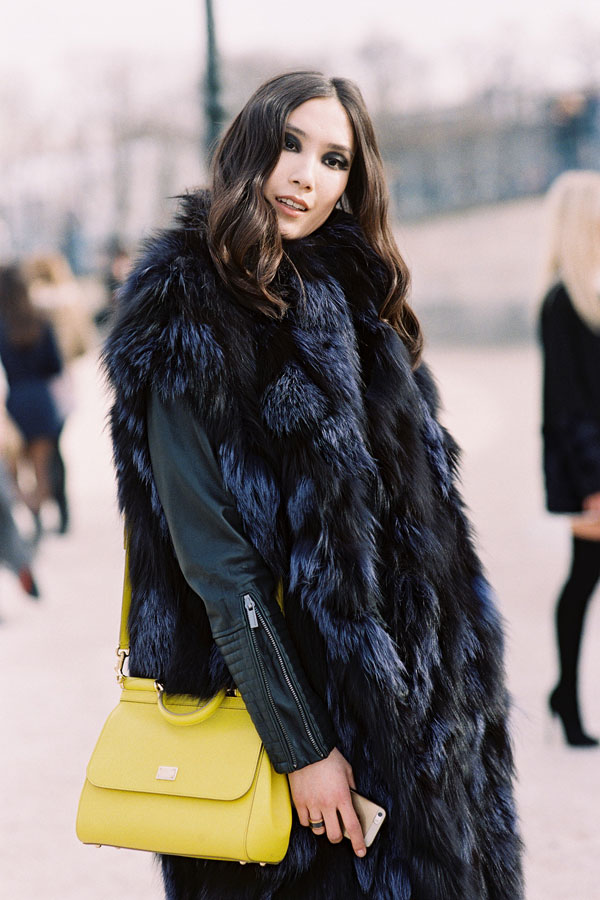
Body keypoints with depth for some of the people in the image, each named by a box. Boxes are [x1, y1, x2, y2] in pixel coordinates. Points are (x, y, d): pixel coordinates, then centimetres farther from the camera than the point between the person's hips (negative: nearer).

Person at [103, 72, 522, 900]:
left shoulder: (351, 299, 10)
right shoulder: (190, 315, -12)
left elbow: (421, 516, 13)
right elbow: (209, 552, -17)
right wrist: (300, 745, -20)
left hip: (400, 699, 7)